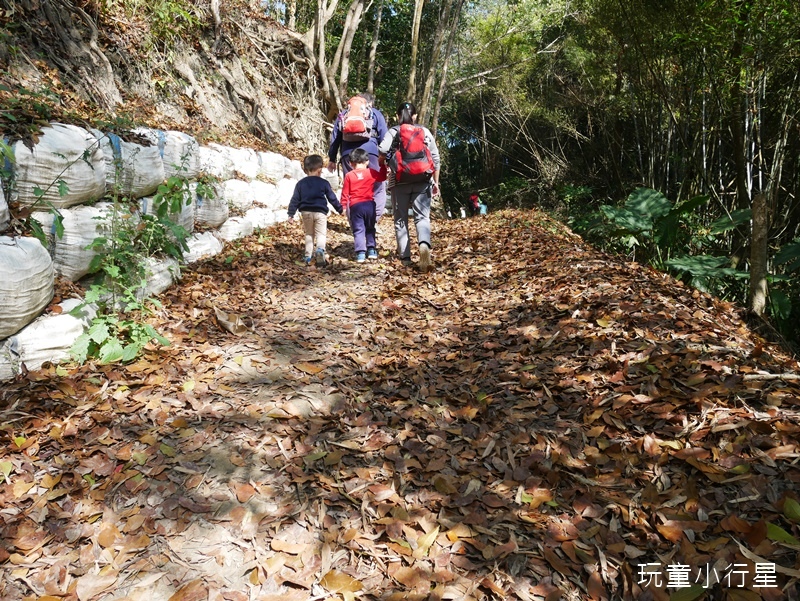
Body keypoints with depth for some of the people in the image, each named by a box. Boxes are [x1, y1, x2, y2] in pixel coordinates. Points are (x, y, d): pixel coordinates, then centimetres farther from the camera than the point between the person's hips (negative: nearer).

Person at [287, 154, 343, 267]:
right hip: (320, 212, -3)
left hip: (306, 212, 3)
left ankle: (307, 256, 13)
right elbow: (332, 198, 5)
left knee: (309, 234, 18)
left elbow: (295, 199, 5)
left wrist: (291, 213, 10)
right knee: (321, 234, 1)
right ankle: (320, 249, -29)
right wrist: (340, 209, 17)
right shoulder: (324, 183, 0)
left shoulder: (301, 183, 6)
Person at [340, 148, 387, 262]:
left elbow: (345, 193, 1)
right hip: (369, 204, 2)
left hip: (355, 206, -1)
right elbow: (382, 177, 19)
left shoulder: (349, 176, 0)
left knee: (358, 230, 1)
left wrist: (343, 206, 10)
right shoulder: (371, 173, 2)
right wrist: (383, 165, 31)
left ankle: (360, 253, -7)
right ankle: (371, 250, 13)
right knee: (370, 228, 17)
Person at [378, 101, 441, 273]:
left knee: (401, 219, 10)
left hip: (400, 182, -1)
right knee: (422, 217, 1)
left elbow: (382, 152, -13)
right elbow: (436, 159, 6)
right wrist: (436, 182, 13)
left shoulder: (393, 132, 3)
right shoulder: (425, 132, 8)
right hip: (422, 181, 1)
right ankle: (424, 244, -28)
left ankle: (405, 256, 9)